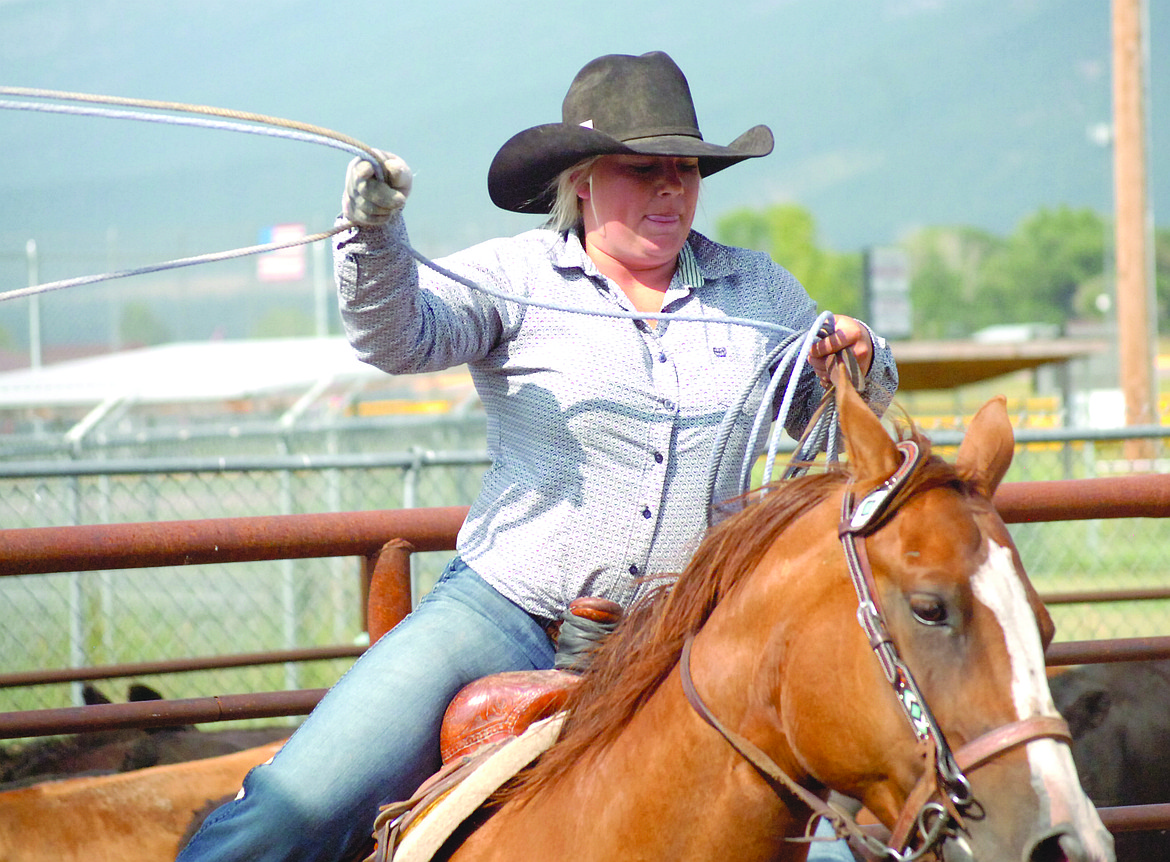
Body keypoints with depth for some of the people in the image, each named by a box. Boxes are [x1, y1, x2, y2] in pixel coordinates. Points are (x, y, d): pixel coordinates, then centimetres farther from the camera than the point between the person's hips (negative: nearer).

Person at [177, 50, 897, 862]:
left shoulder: (759, 291, 10)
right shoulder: (518, 277, 0)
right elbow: (403, 336, -16)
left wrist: (862, 365, -1)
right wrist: (374, 236, -36)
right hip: (504, 610, -3)